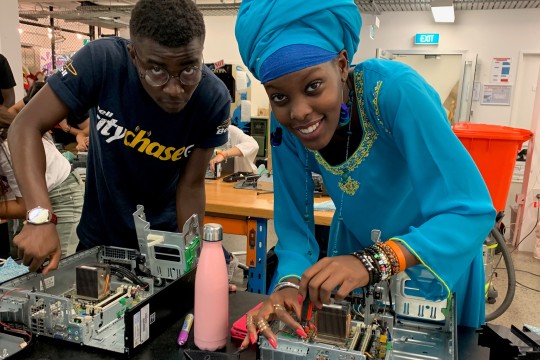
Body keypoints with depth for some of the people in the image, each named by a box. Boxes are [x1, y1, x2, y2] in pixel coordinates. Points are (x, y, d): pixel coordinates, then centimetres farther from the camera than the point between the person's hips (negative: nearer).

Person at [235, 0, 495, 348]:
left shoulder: (395, 90, -35)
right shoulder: (285, 127, -21)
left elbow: (471, 210, -36)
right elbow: (294, 225, -15)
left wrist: (373, 261, -48)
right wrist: (290, 284, -34)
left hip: (439, 253, -3)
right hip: (357, 246, 4)